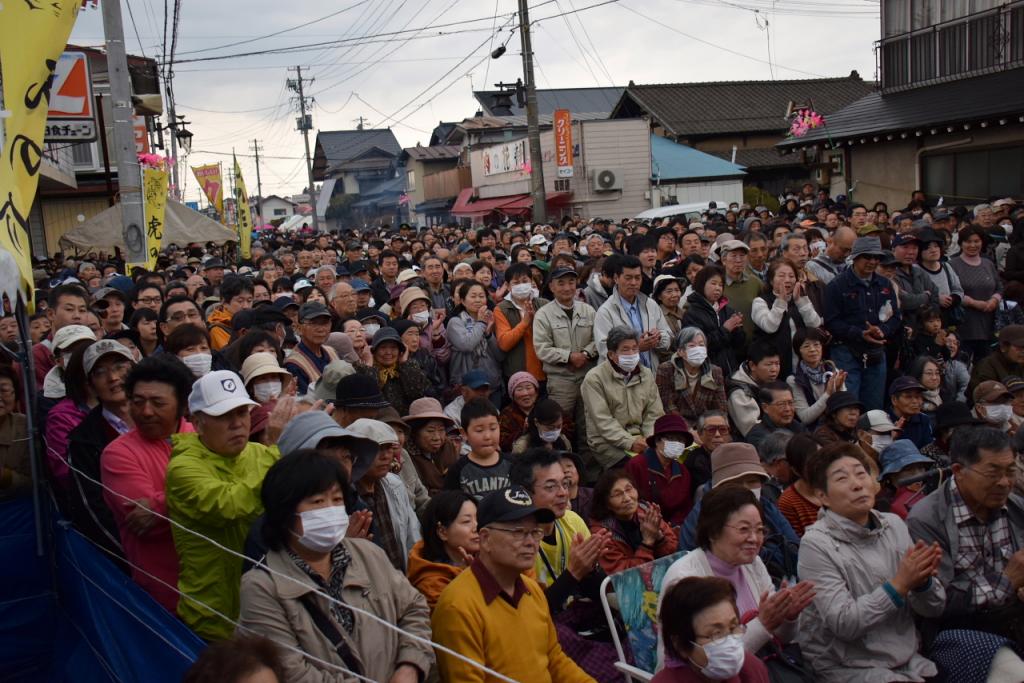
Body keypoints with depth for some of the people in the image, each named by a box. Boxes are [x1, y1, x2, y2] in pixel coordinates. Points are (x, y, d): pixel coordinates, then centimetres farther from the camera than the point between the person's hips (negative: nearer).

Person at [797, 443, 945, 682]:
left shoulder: (894, 524, 3)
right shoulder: (817, 543, -13)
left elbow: (932, 609, 6)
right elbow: (844, 624, -18)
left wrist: (923, 581, -15)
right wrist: (900, 584, -21)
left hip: (910, 662, 5)